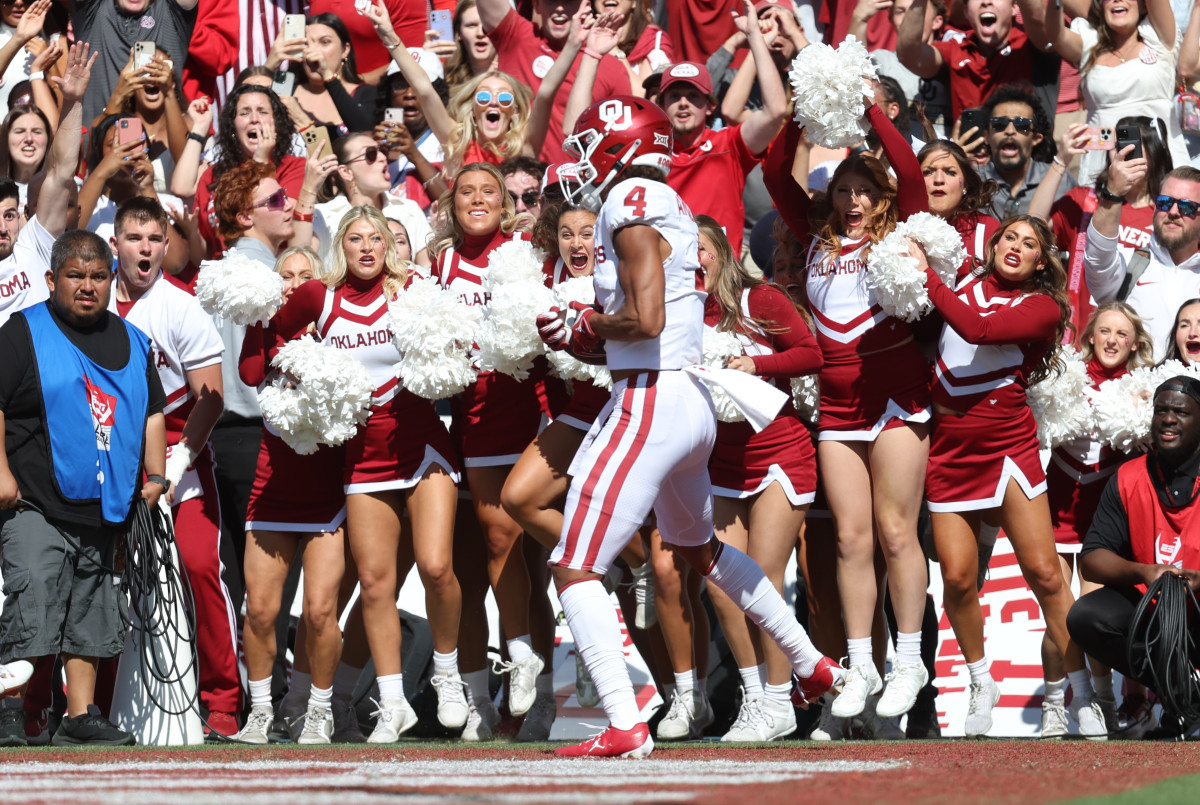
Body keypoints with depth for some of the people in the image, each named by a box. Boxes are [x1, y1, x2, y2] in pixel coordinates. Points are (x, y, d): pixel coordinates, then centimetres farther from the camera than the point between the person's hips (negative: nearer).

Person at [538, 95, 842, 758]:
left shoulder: (631, 205, -12)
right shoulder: (673, 208, 15)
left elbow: (645, 319, -22)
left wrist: (589, 323, -5)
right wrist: (577, 339, 10)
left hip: (649, 404, -10)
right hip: (693, 402, 10)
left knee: (576, 569, -9)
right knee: (698, 548, 33)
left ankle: (625, 727, -18)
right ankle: (811, 665, 43)